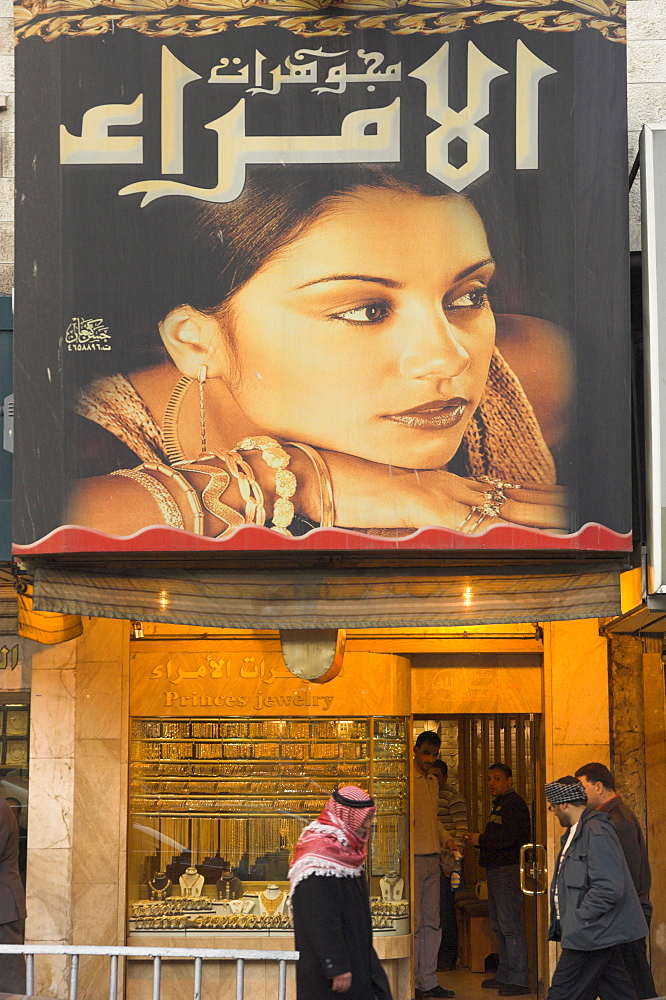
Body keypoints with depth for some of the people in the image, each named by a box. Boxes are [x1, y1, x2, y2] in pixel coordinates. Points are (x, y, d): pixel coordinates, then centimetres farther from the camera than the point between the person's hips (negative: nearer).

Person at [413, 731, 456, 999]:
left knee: (432, 923, 10)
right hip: (413, 858, -8)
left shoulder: (433, 781, 17)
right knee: (413, 923, -6)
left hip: (433, 859, 8)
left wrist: (446, 838, 11)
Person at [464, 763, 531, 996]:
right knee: (499, 925, 14)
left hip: (508, 869, -11)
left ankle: (518, 979, -11)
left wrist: (480, 840, -9)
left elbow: (508, 838, -21)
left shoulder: (514, 803, -11)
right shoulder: (499, 804, 21)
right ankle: (504, 975, 20)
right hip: (496, 870, 11)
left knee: (509, 925, -11)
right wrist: (478, 840, 5)